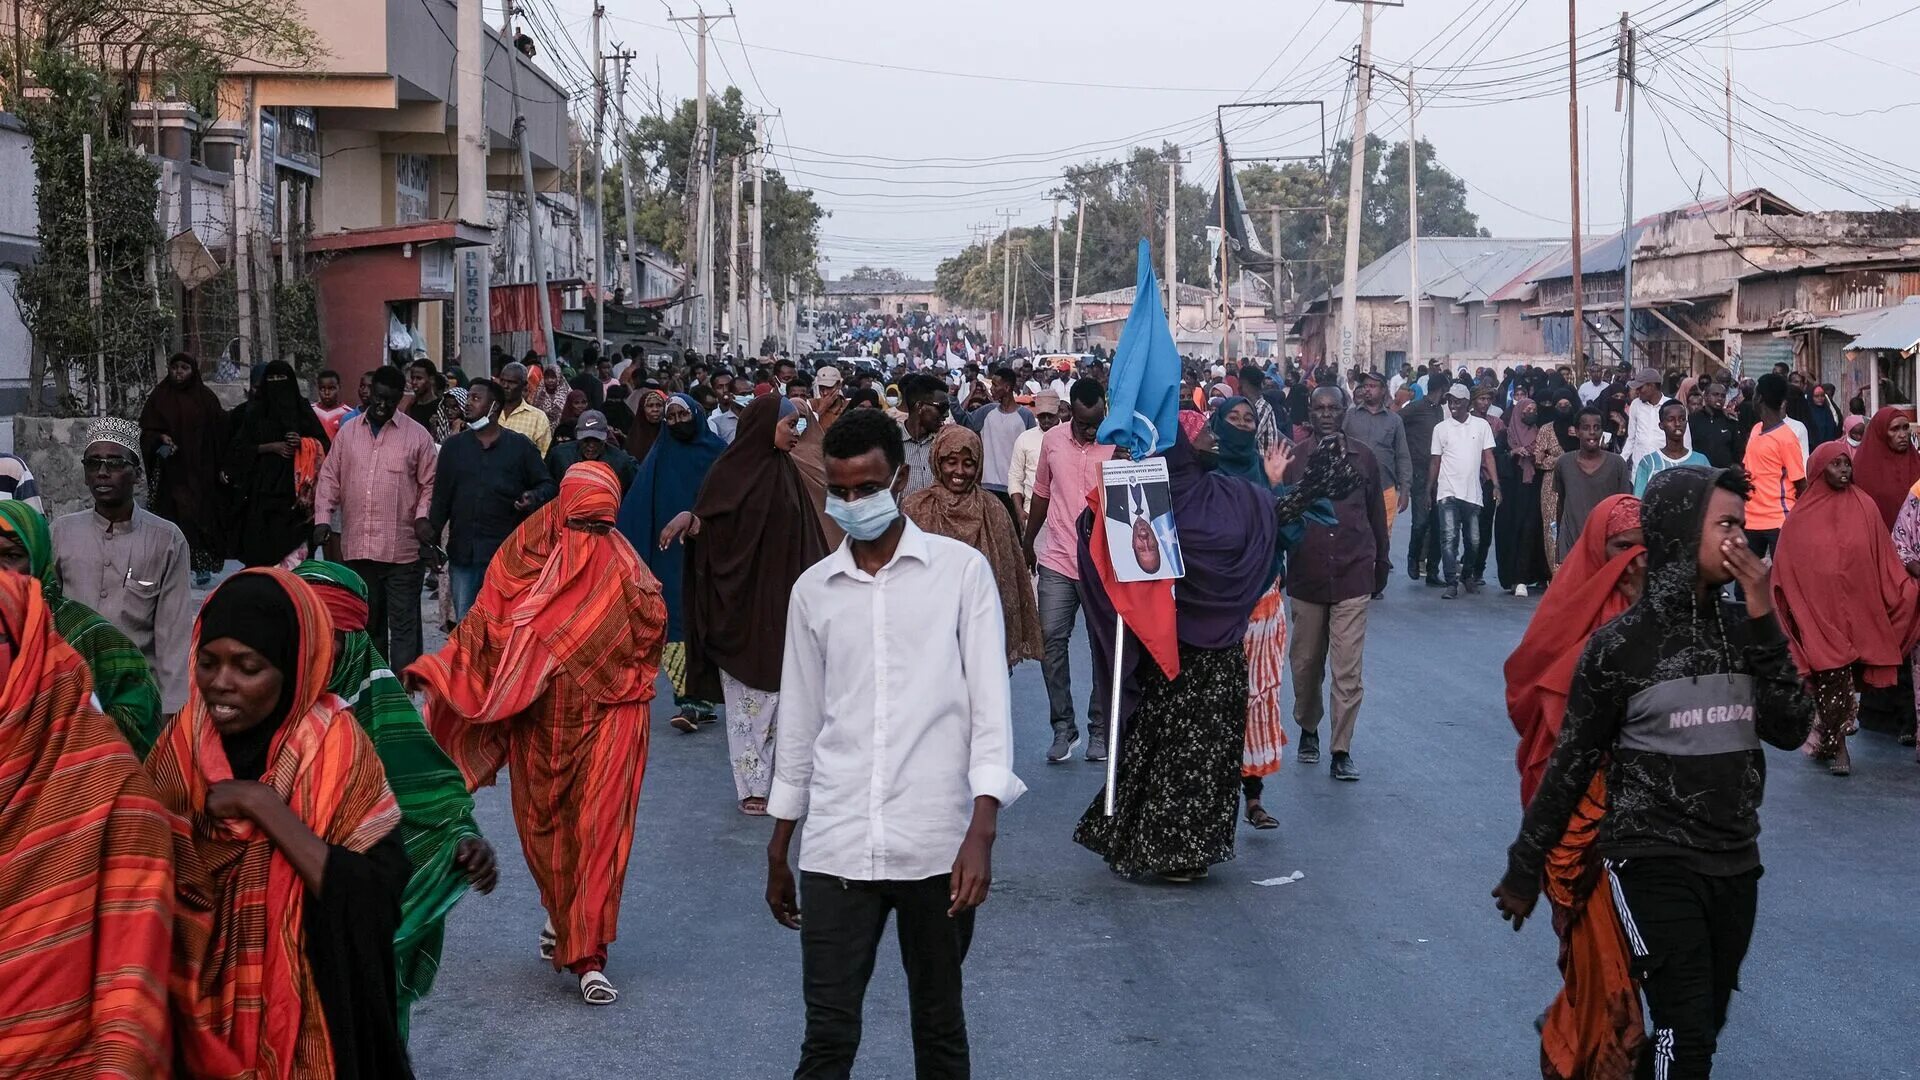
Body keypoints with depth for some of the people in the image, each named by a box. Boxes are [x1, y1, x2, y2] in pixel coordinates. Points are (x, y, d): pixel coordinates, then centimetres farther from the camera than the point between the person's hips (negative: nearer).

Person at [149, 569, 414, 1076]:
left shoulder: (338, 751, -15)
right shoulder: (180, 743, -4)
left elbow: (376, 902, -25)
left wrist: (263, 806, -25)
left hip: (303, 1016, -3)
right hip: (196, 1011, 3)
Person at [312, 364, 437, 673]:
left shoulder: (417, 436, 0)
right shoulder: (347, 432, 10)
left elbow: (429, 484, 2)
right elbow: (330, 478, 12)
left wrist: (423, 515, -14)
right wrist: (323, 517, 0)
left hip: (402, 547, -4)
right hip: (357, 546, 4)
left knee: (403, 623, -3)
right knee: (367, 621, 14)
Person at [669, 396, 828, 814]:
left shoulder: (786, 471, 9)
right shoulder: (730, 470, -6)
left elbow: (805, 534, 13)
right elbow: (709, 529, -9)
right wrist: (689, 518, -31)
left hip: (781, 603, 5)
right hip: (741, 605, -5)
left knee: (778, 690, 7)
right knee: (747, 694, 1)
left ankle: (770, 775, 16)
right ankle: (751, 785, 7)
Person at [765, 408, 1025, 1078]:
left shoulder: (961, 570, -1)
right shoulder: (813, 589, 9)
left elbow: (991, 705, -5)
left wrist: (981, 833, -15)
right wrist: (777, 854, 17)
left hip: (937, 845, -2)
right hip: (836, 847, 2)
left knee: (940, 1025, 11)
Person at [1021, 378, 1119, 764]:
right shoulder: (1052, 440, 3)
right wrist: (1026, 543, 23)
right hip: (1058, 562, 2)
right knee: (1052, 640, -4)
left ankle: (1100, 731, 16)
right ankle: (1063, 727, 7)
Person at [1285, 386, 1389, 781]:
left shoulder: (1363, 458, 5)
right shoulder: (1294, 457, 0)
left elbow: (1376, 514, 13)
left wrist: (1382, 564, 17)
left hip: (1353, 575, 0)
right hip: (1306, 575, 0)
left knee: (1348, 669, -5)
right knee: (1306, 663, 12)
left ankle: (1342, 750, 0)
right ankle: (1308, 730, 32)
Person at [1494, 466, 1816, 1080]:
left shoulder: (1743, 630, 2)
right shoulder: (1621, 645, -11)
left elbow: (1791, 730, -5)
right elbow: (1572, 765, -4)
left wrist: (1764, 622, -12)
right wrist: (1525, 869, 2)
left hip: (1737, 864, 5)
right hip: (1655, 865, -5)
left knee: (1704, 1029, 15)